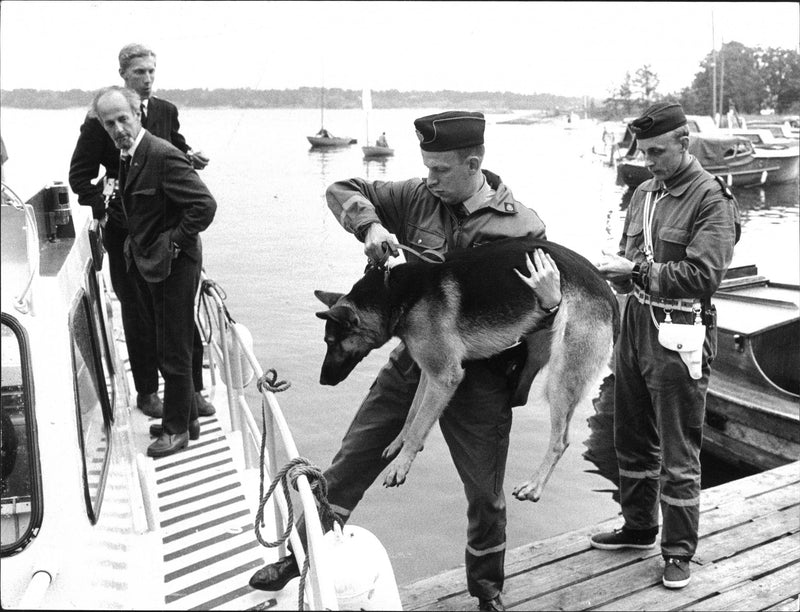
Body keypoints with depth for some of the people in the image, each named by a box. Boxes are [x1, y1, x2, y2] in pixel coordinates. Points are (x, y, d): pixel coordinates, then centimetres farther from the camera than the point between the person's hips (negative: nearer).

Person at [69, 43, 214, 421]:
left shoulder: (165, 111, 6)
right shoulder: (101, 118, -6)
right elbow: (79, 176, -3)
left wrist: (190, 156, -1)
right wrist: (104, 203, -16)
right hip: (126, 230, -3)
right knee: (138, 312, 7)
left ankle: (192, 389, 14)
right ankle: (146, 392, 21)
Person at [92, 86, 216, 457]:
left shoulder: (163, 156, -21)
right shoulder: (127, 157, 8)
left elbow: (204, 205, -26)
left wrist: (172, 243, -20)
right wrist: (137, 245, 11)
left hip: (172, 267, -9)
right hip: (145, 266, 9)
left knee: (173, 353, 2)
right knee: (163, 347, 19)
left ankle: (176, 429, 17)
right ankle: (186, 415, 34)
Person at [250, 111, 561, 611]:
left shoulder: (523, 227, -11)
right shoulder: (420, 198, -4)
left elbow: (545, 306, -5)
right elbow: (343, 191, 2)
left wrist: (552, 303, -29)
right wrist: (371, 226, -18)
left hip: (479, 378, -3)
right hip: (412, 363, 3)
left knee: (485, 491, 13)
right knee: (350, 462, 10)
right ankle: (300, 555, 29)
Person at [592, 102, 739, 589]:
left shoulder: (711, 198, -11)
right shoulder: (645, 192, 12)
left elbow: (704, 274, -21)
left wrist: (637, 269, -21)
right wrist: (616, 270, -5)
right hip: (636, 326, 8)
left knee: (678, 454, 3)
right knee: (633, 440, 19)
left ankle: (679, 550, 19)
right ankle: (639, 527, 37)